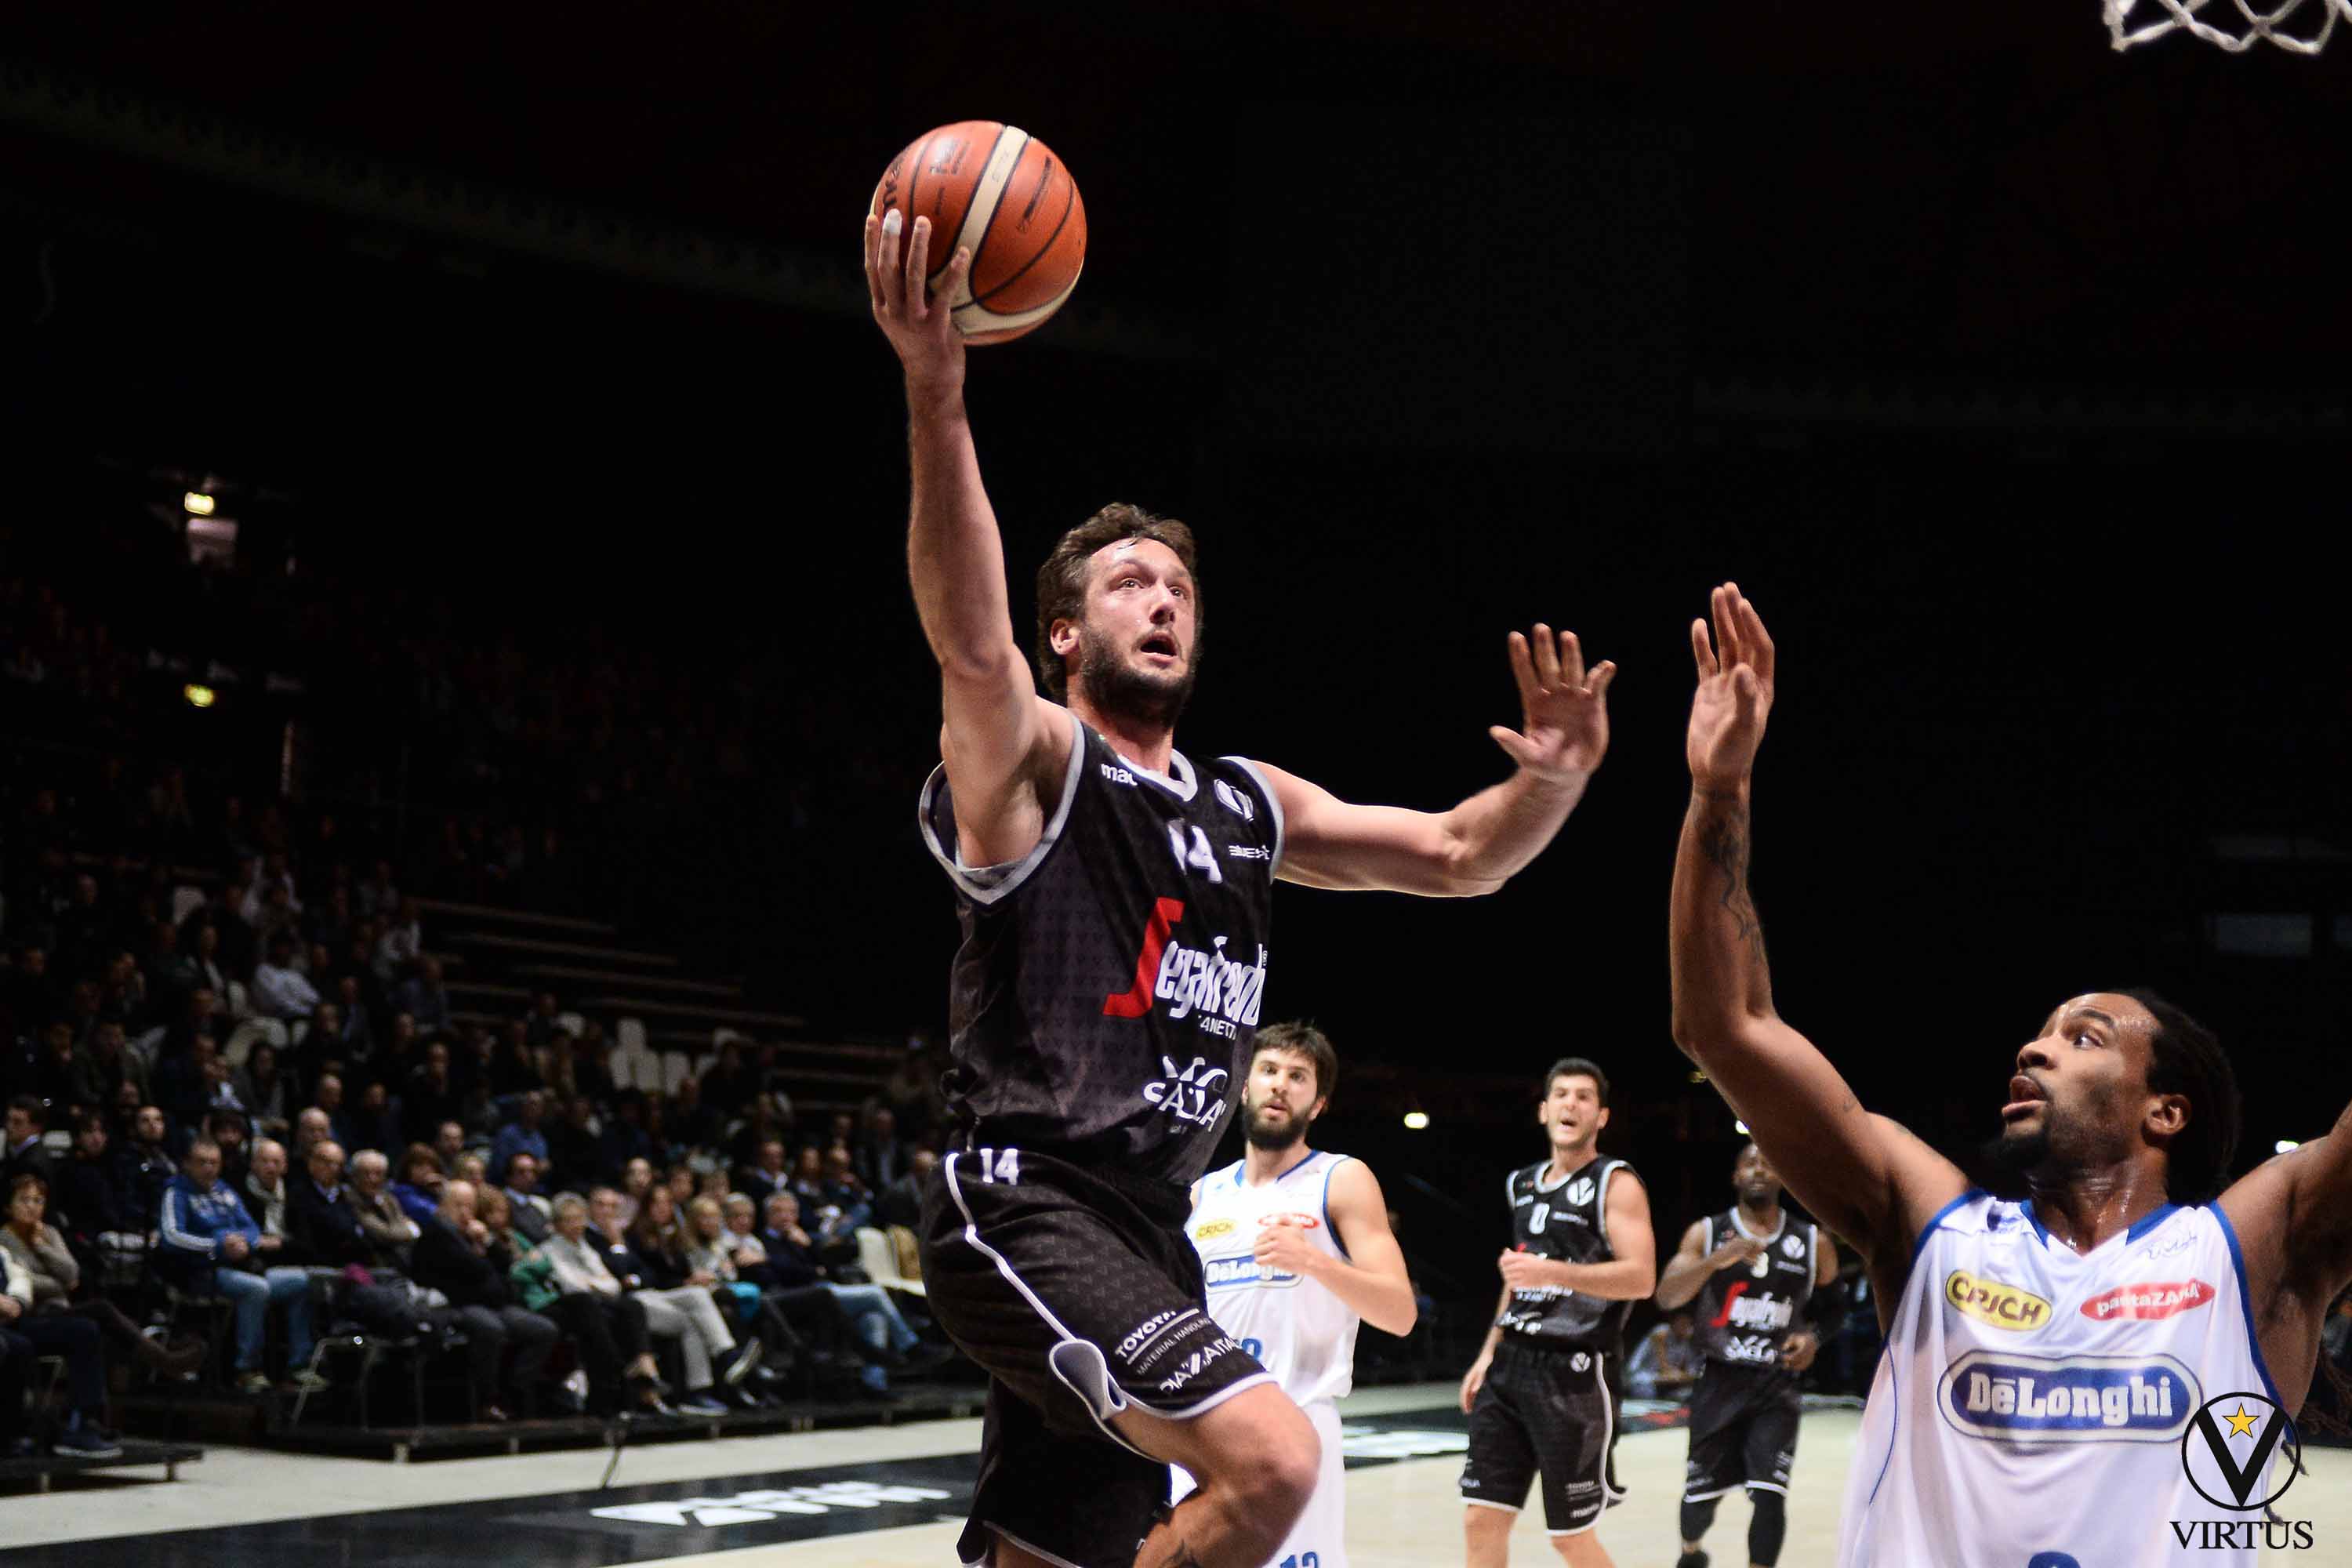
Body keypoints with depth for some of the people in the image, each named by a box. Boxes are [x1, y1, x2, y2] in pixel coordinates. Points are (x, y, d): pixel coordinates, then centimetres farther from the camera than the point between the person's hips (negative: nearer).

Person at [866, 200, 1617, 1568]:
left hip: (1146, 1238, 8)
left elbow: (1456, 856, 18)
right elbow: (970, 638, -24)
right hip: (1027, 1208, -8)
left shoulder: (1247, 806, 18)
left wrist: (1558, 777, -4)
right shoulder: (1031, 761, -3)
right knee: (1273, 1457, -27)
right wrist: (935, 392, -38)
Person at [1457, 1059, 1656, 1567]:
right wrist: (1489, 1353, 19)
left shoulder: (1615, 1183, -6)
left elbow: (1641, 1278, -18)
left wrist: (1553, 1271, -27)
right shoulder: (1523, 1185, 15)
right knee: (1482, 1519, 1)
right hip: (1511, 1366, 7)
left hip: (1573, 1372, -7)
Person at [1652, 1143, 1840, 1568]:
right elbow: (1666, 1297, -11)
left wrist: (1814, 1337, -5)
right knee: (1701, 1492, 9)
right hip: (1720, 1382, 0)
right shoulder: (1706, 1233, 0)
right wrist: (1716, 1260, -27)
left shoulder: (1813, 1243, 4)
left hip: (1777, 1389, 0)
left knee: (1769, 1493, -15)